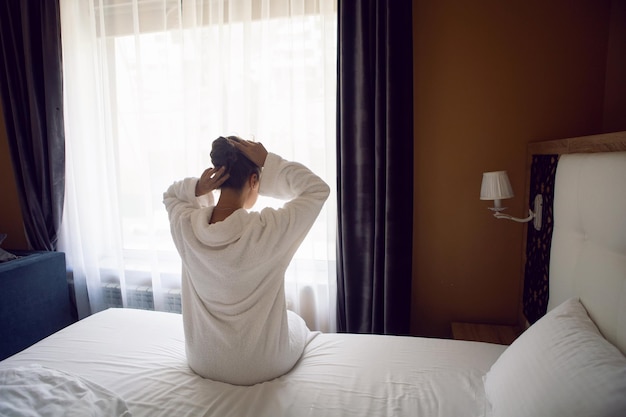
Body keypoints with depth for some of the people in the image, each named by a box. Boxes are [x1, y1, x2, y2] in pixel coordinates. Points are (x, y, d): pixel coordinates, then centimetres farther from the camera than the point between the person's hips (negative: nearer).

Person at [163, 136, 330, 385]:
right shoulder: (268, 229, -28)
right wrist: (268, 161, -18)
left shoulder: (185, 226, -17)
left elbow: (170, 195, 8)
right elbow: (318, 189, -13)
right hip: (261, 368, -3)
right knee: (295, 321, 31)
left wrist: (196, 188, -13)